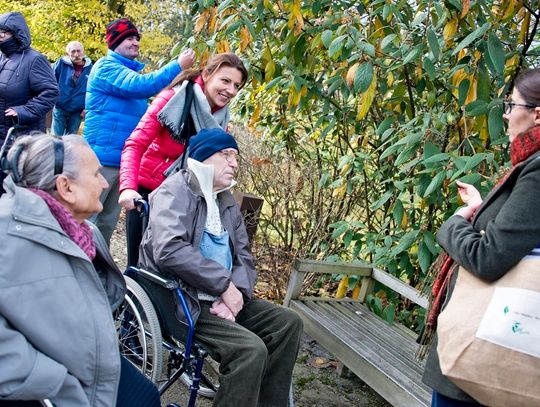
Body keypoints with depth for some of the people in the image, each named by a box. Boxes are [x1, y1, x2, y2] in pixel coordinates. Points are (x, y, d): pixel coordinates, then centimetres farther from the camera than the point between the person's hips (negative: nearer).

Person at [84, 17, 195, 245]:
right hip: (103, 157, -9)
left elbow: (140, 114, 25)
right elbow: (140, 86, -26)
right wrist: (178, 66, -22)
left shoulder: (130, 72, 17)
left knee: (108, 221, 14)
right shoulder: (106, 67, -9)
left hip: (124, 159, 9)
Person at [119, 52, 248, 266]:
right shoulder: (174, 99, -16)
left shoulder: (220, 120, 0)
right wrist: (128, 187, -36)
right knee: (138, 262, 2)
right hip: (145, 191, -4)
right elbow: (135, 144, -22)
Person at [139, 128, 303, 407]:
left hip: (222, 298, 9)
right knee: (251, 349, -26)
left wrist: (236, 292, -11)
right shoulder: (176, 190, -9)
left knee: (288, 322, -1)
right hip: (181, 300, -8)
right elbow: (170, 250, -25)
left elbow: (243, 255, 12)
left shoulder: (227, 200, 16)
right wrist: (226, 285, -21)